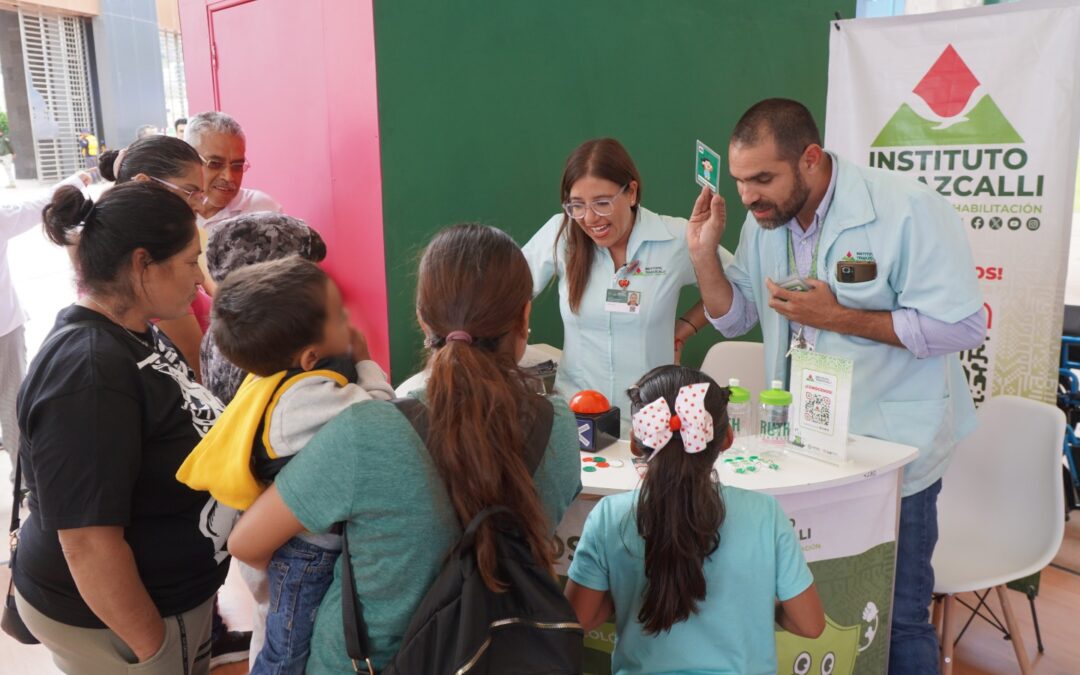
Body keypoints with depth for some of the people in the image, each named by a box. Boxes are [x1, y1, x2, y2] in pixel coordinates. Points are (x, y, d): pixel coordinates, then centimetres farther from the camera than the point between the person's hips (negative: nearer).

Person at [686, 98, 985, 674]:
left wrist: (836, 316, -23)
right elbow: (735, 319, 8)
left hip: (893, 449, -5)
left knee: (897, 617, 9)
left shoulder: (907, 209, -18)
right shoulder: (764, 220, 1)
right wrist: (704, 253, -9)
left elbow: (962, 325, -20)